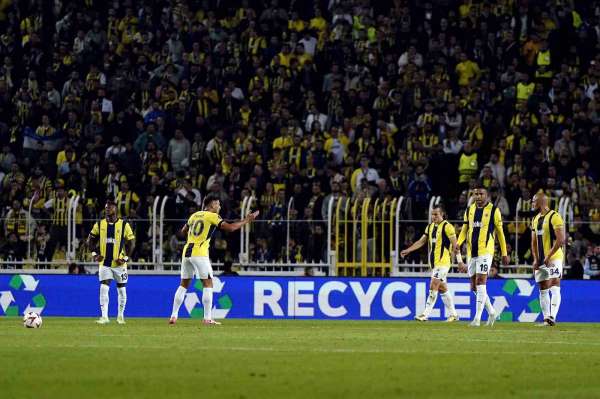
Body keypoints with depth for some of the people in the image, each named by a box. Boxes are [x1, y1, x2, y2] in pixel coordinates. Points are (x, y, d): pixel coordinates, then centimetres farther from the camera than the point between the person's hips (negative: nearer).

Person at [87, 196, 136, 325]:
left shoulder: (124, 225, -3)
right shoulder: (99, 225, 3)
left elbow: (131, 243, 1)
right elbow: (91, 241, 11)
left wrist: (125, 258, -8)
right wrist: (95, 254, -3)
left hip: (119, 263, -1)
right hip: (104, 263, 1)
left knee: (121, 289, 7)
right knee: (103, 288, -10)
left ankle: (121, 316, 21)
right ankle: (104, 316, -10)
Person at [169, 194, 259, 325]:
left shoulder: (194, 215, 17)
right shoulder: (212, 216, -2)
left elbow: (183, 231, 28)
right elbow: (230, 228, -10)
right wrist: (247, 220, -1)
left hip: (187, 252, 6)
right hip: (200, 253, -6)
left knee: (184, 284, 13)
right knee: (207, 284, -1)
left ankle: (173, 316, 9)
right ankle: (207, 318, -7)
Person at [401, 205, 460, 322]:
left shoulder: (447, 227, -9)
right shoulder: (430, 227, 13)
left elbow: (455, 244, -10)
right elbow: (421, 241, 15)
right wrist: (407, 250, 6)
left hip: (443, 262, -8)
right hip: (434, 262, 8)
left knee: (433, 286, -13)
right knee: (442, 288, 11)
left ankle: (426, 314, -14)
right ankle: (453, 314, 20)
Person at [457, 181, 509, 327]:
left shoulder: (493, 210, -1)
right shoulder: (469, 210, 12)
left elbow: (500, 232, 3)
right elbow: (464, 230, 14)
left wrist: (504, 253, 4)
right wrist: (458, 243, -6)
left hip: (485, 251, -6)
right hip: (471, 252, 6)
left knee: (480, 283, -14)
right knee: (474, 286, 8)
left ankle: (477, 318, -14)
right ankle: (491, 312, 24)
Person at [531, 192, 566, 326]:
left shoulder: (554, 217, -10)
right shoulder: (535, 219, 15)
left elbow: (560, 240, -16)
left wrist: (549, 256, -20)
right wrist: (536, 259, 4)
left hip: (554, 258, -8)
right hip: (541, 260, 8)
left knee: (554, 288, -14)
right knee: (543, 290, 8)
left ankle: (552, 317, -22)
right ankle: (546, 318, 12)